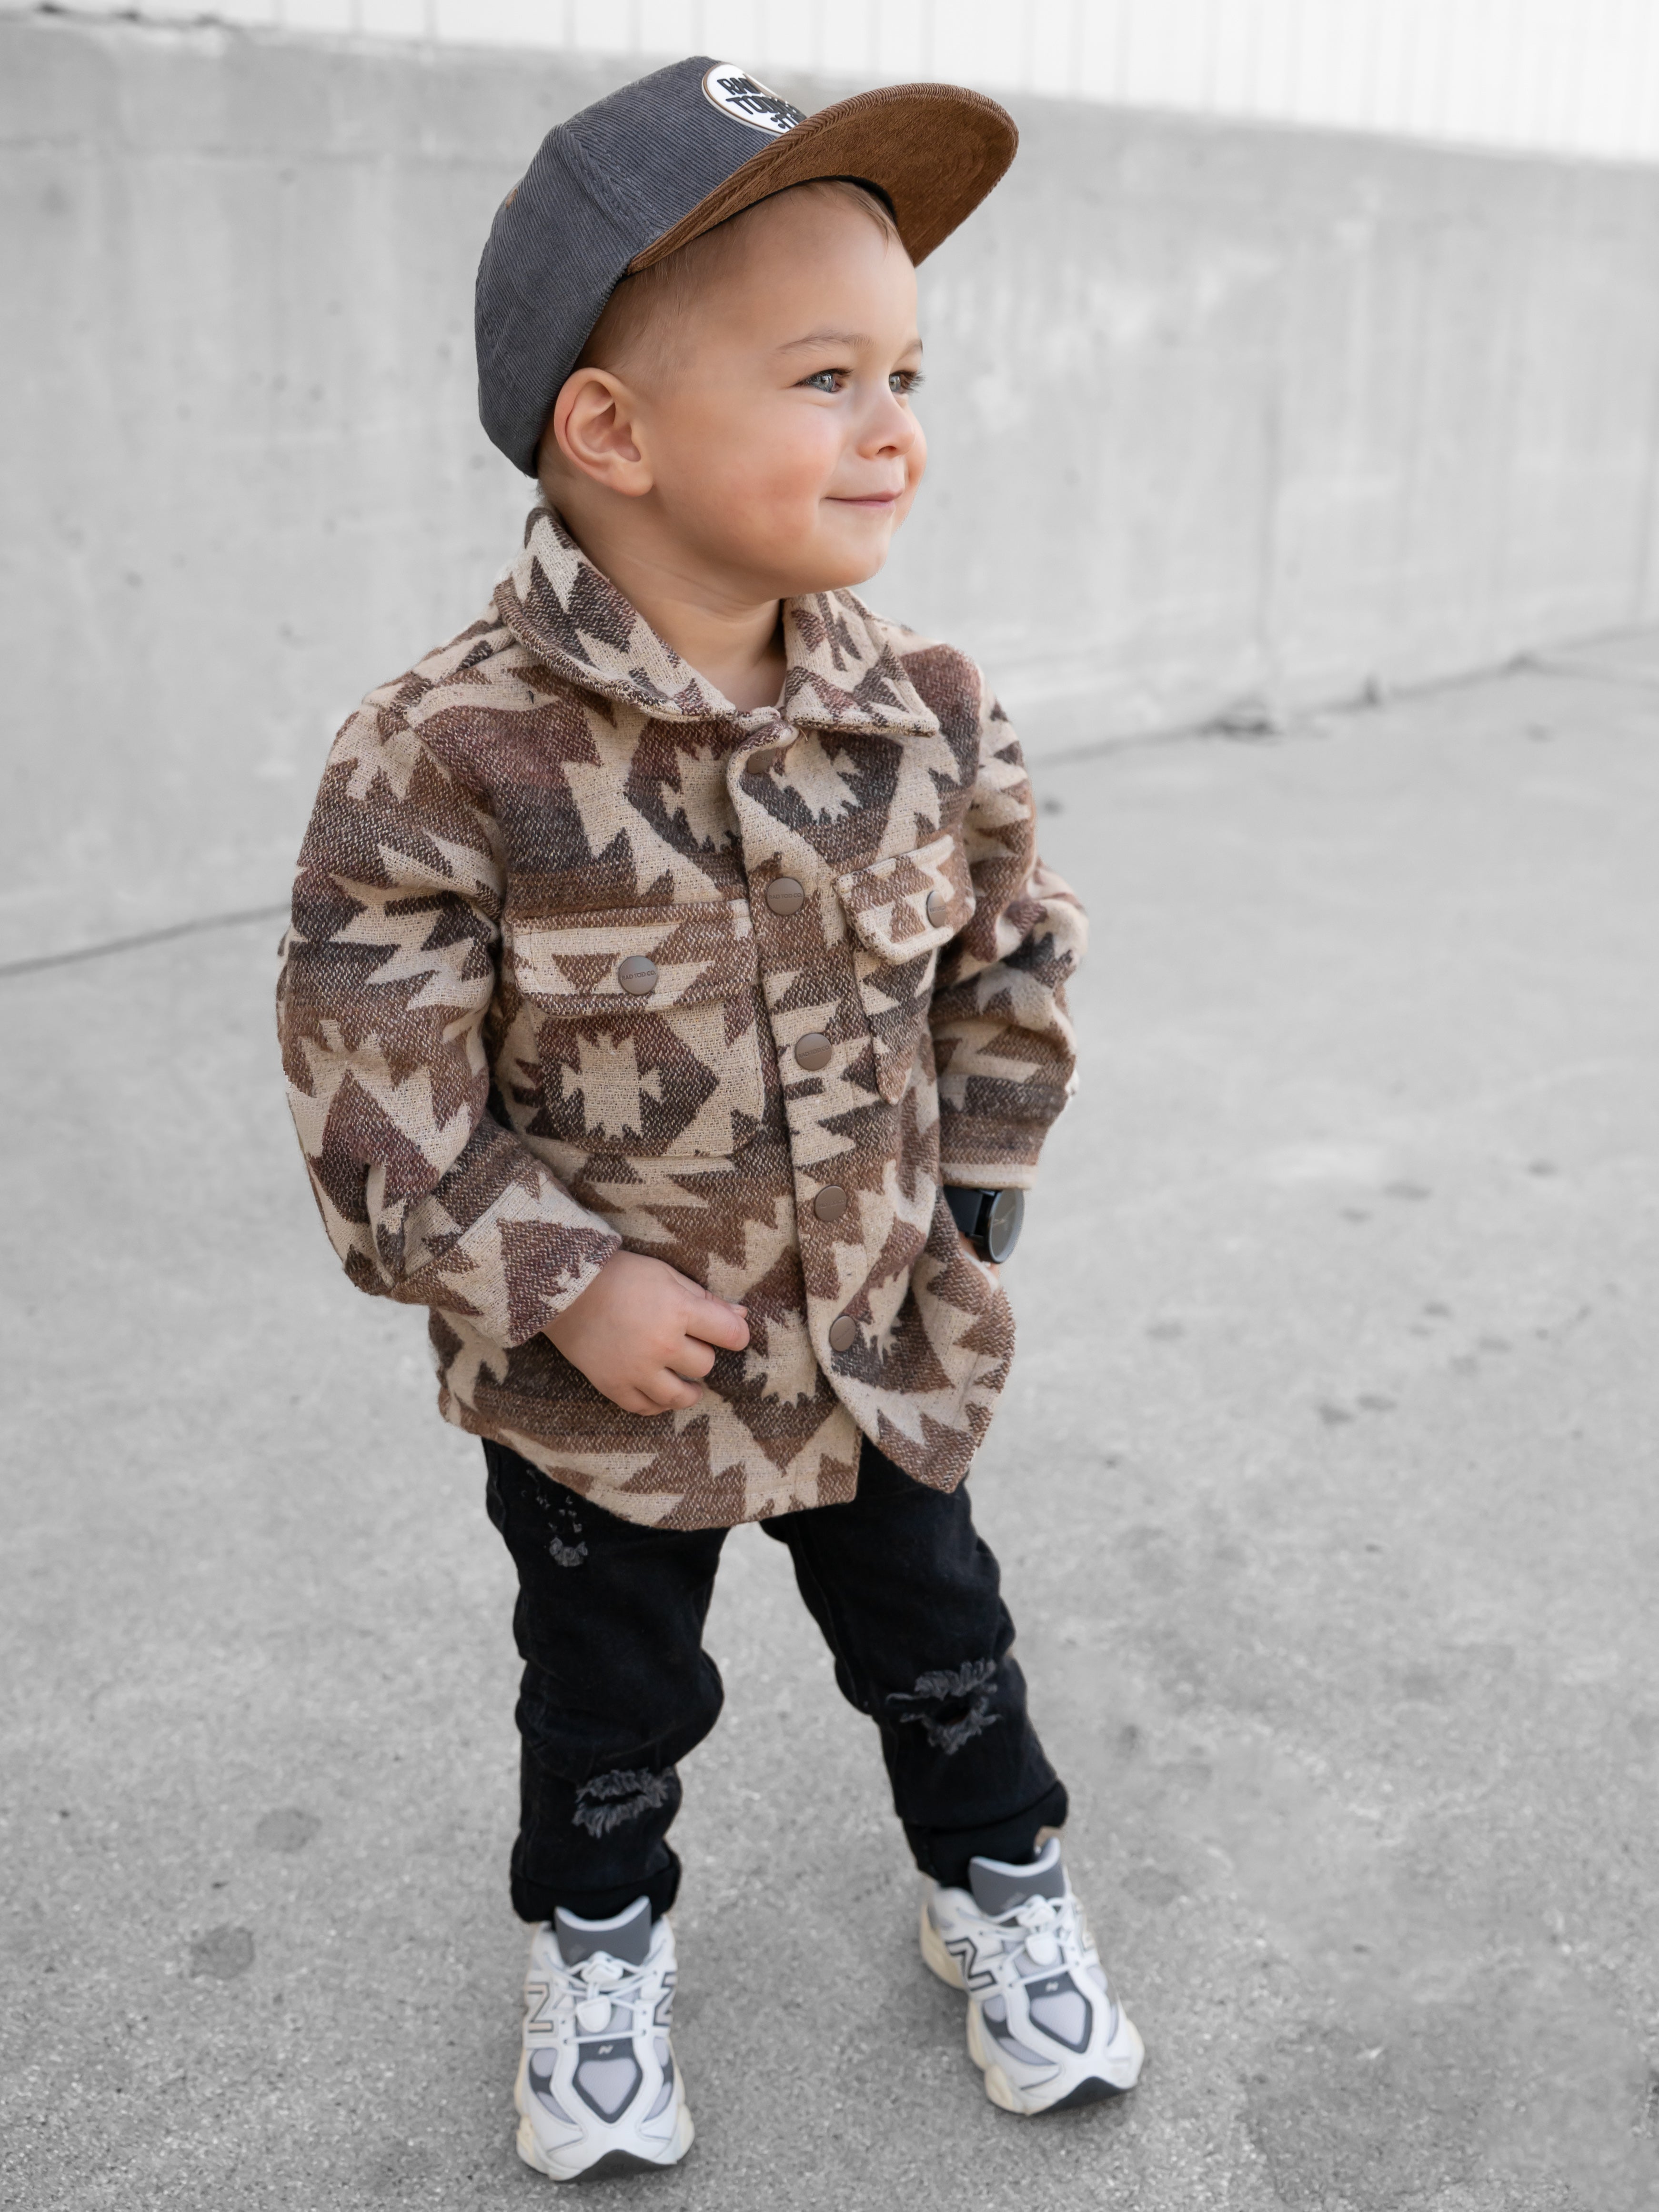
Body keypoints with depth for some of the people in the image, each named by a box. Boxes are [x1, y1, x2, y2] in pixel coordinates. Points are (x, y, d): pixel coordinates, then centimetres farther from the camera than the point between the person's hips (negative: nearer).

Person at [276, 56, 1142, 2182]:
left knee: (938, 1642, 23)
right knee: (610, 1693, 21)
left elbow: (1011, 964, 3)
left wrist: (961, 1207, 1)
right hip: (601, 1387, -3)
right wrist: (566, 1291, -20)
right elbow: (375, 1091, -20)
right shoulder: (446, 757, -25)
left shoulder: (928, 714, -11)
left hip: (890, 1348, 3)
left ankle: (997, 1884, 50)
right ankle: (598, 1943, 49)